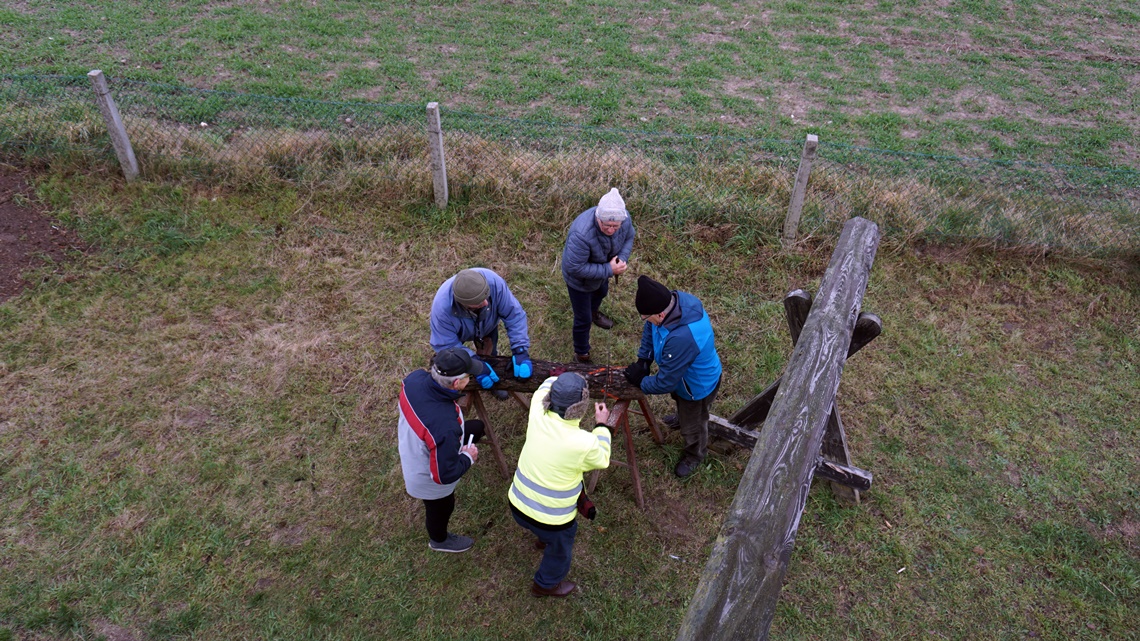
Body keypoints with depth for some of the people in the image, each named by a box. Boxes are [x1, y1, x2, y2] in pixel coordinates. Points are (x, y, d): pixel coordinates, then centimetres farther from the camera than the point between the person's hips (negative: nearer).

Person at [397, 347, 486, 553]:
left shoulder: (415, 379, -28)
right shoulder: (444, 426, -47)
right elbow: (445, 475, -33)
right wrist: (468, 458, -15)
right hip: (431, 483, -6)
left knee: (477, 427, 23)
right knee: (441, 508, 27)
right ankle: (439, 540, 62)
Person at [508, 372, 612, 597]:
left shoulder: (538, 415, -21)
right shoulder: (584, 443, -31)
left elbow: (547, 384, 3)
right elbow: (602, 460, -5)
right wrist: (602, 425, 3)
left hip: (518, 503, 5)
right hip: (550, 519, -5)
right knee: (559, 551, 29)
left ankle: (544, 540, 69)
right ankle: (546, 585, 54)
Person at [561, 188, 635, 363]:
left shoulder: (624, 218, -28)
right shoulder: (581, 234, -47)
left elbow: (629, 237, -6)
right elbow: (574, 268, -39)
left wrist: (622, 259, -25)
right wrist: (609, 270, -37)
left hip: (602, 273, 6)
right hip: (579, 279, -6)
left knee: (601, 292, 38)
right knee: (583, 319, 12)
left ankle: (593, 312, 74)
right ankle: (581, 354, 40)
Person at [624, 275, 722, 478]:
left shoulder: (681, 339, -50)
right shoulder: (674, 299, -26)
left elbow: (665, 383, -34)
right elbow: (650, 328, -4)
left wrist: (641, 382, -16)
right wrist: (643, 359, -8)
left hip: (698, 386, -7)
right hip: (684, 375, 7)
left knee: (692, 425, 23)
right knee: (680, 402, 39)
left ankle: (694, 455, 53)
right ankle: (682, 416, 72)